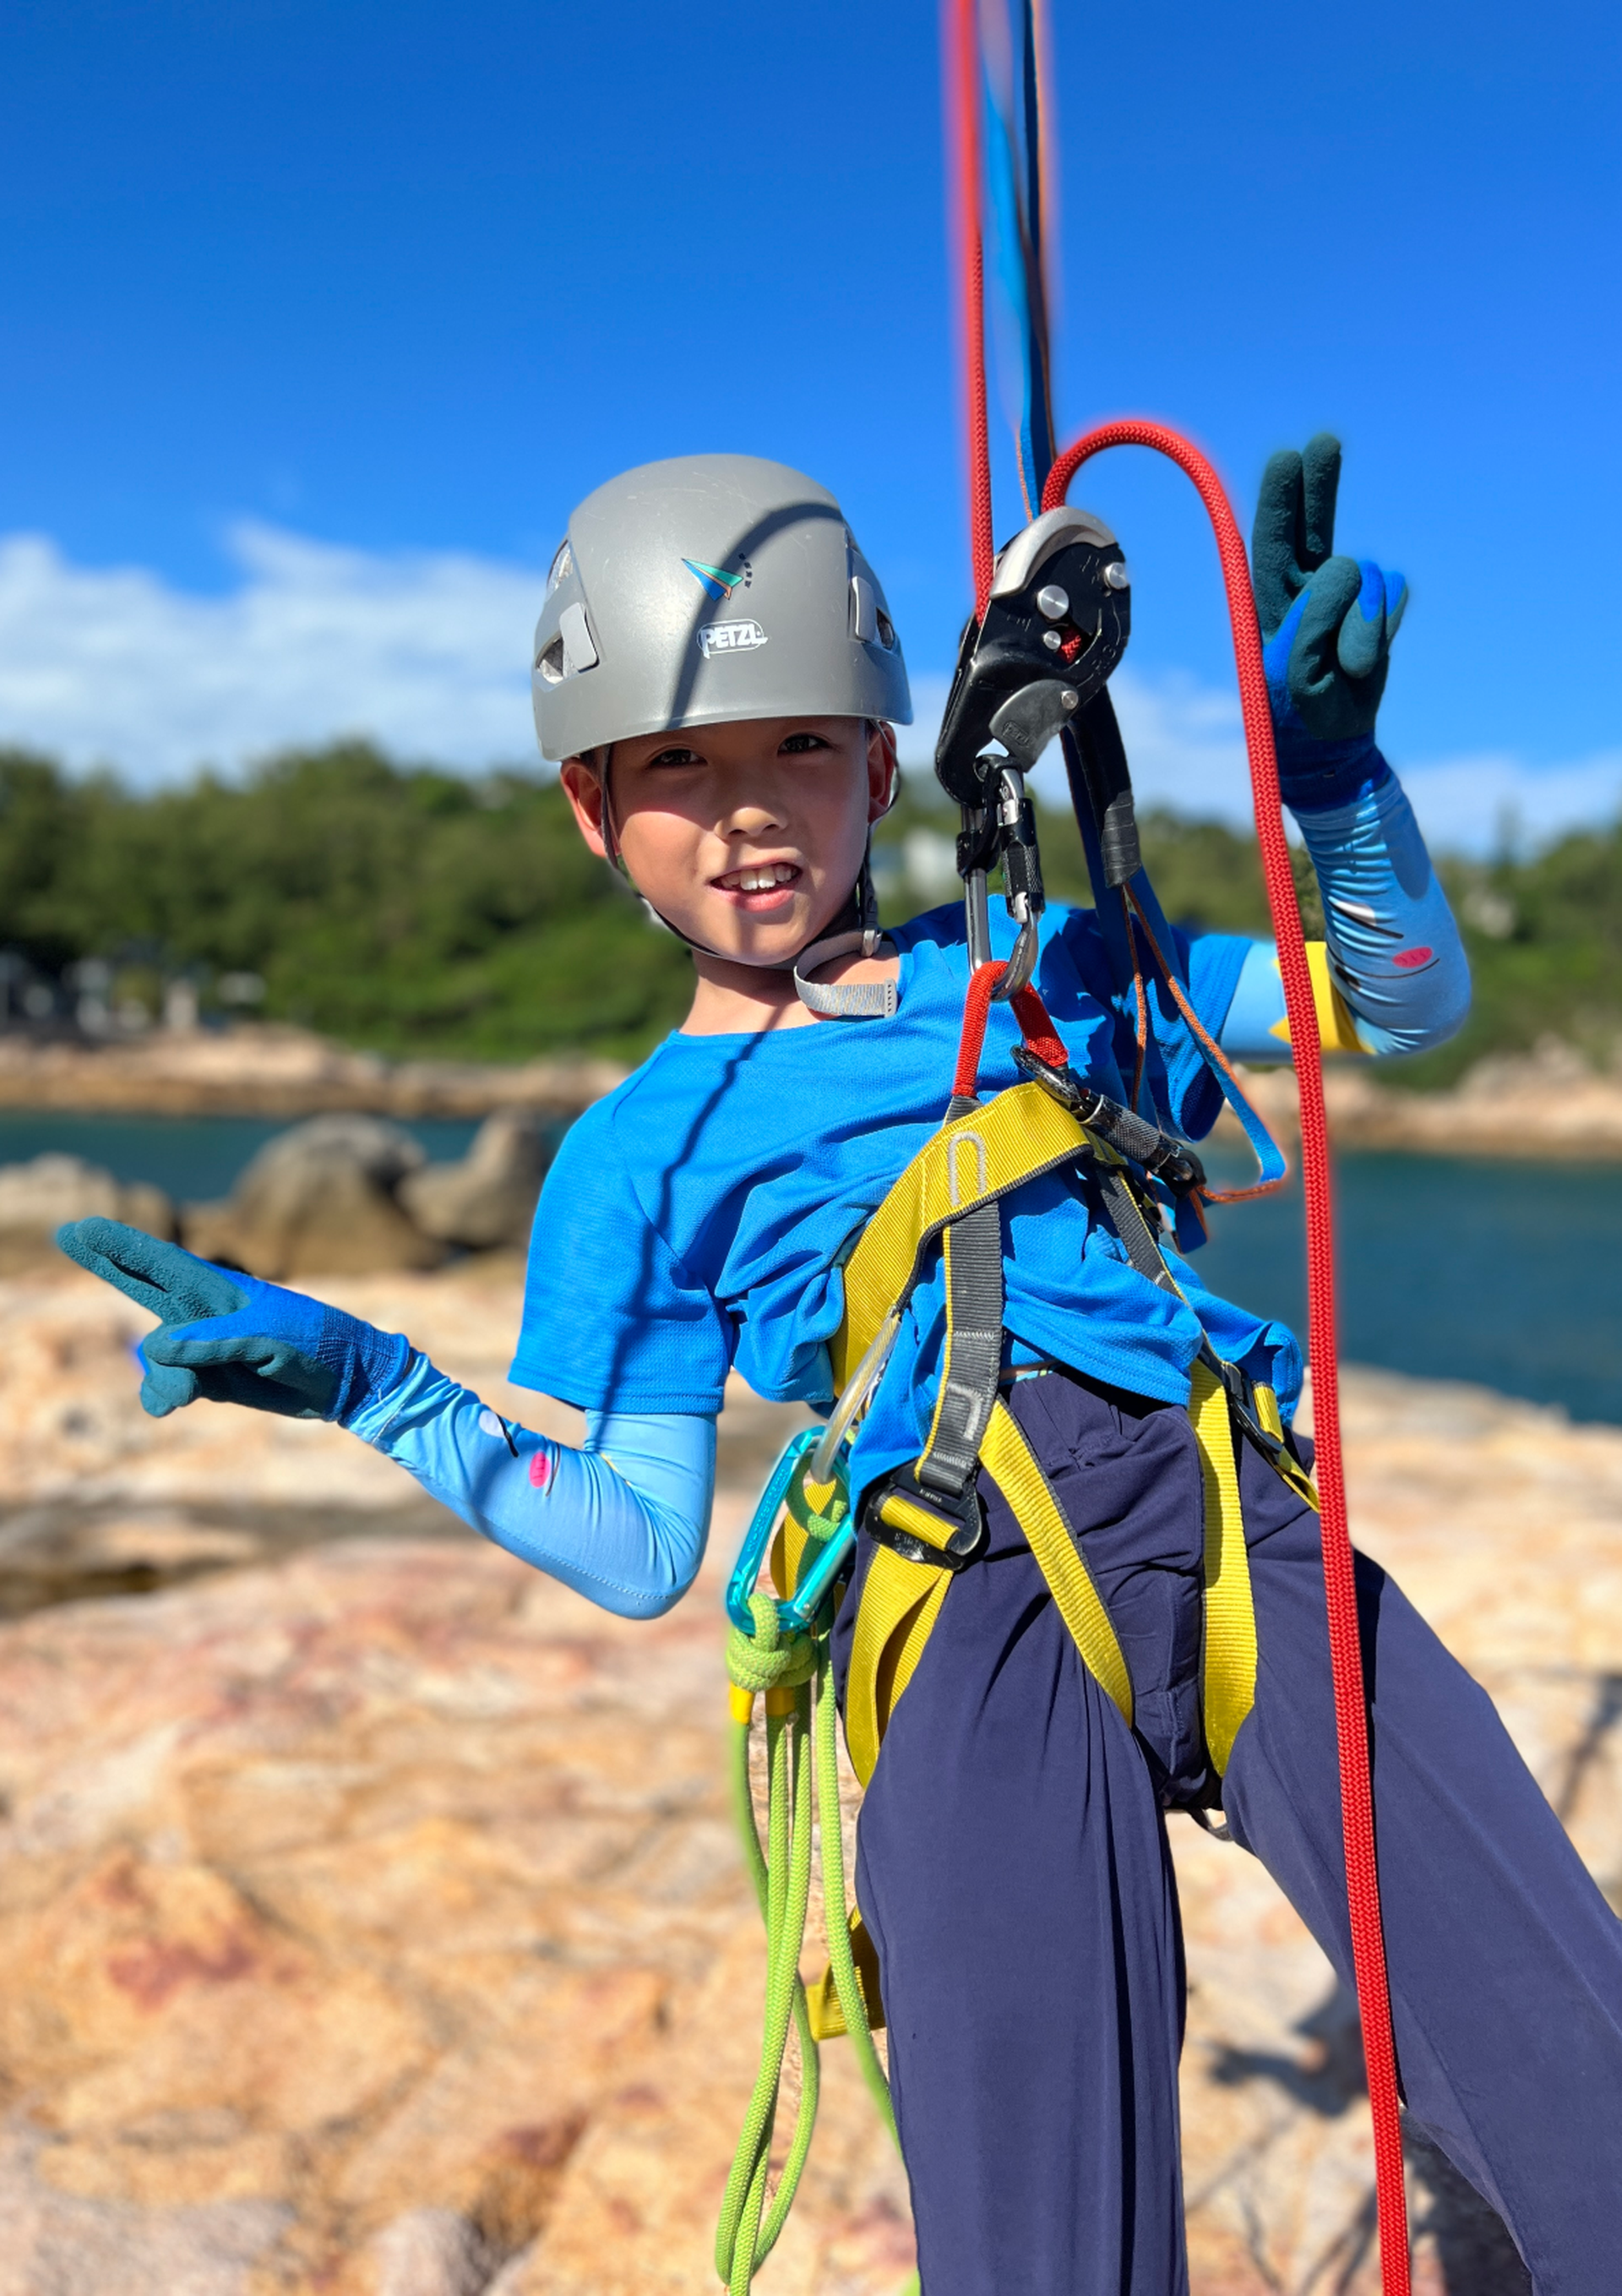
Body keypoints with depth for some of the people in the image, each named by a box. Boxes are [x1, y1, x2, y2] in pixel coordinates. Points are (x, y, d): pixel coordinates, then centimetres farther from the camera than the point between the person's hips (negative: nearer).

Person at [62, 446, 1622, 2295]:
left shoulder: (1040, 965, 21)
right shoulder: (638, 1155, 17)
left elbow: (1407, 1003, 22)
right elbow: (641, 1550, 13)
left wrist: (1328, 767, 4)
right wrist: (361, 1382, 2)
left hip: (1229, 1524, 2)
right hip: (960, 1609, -1)